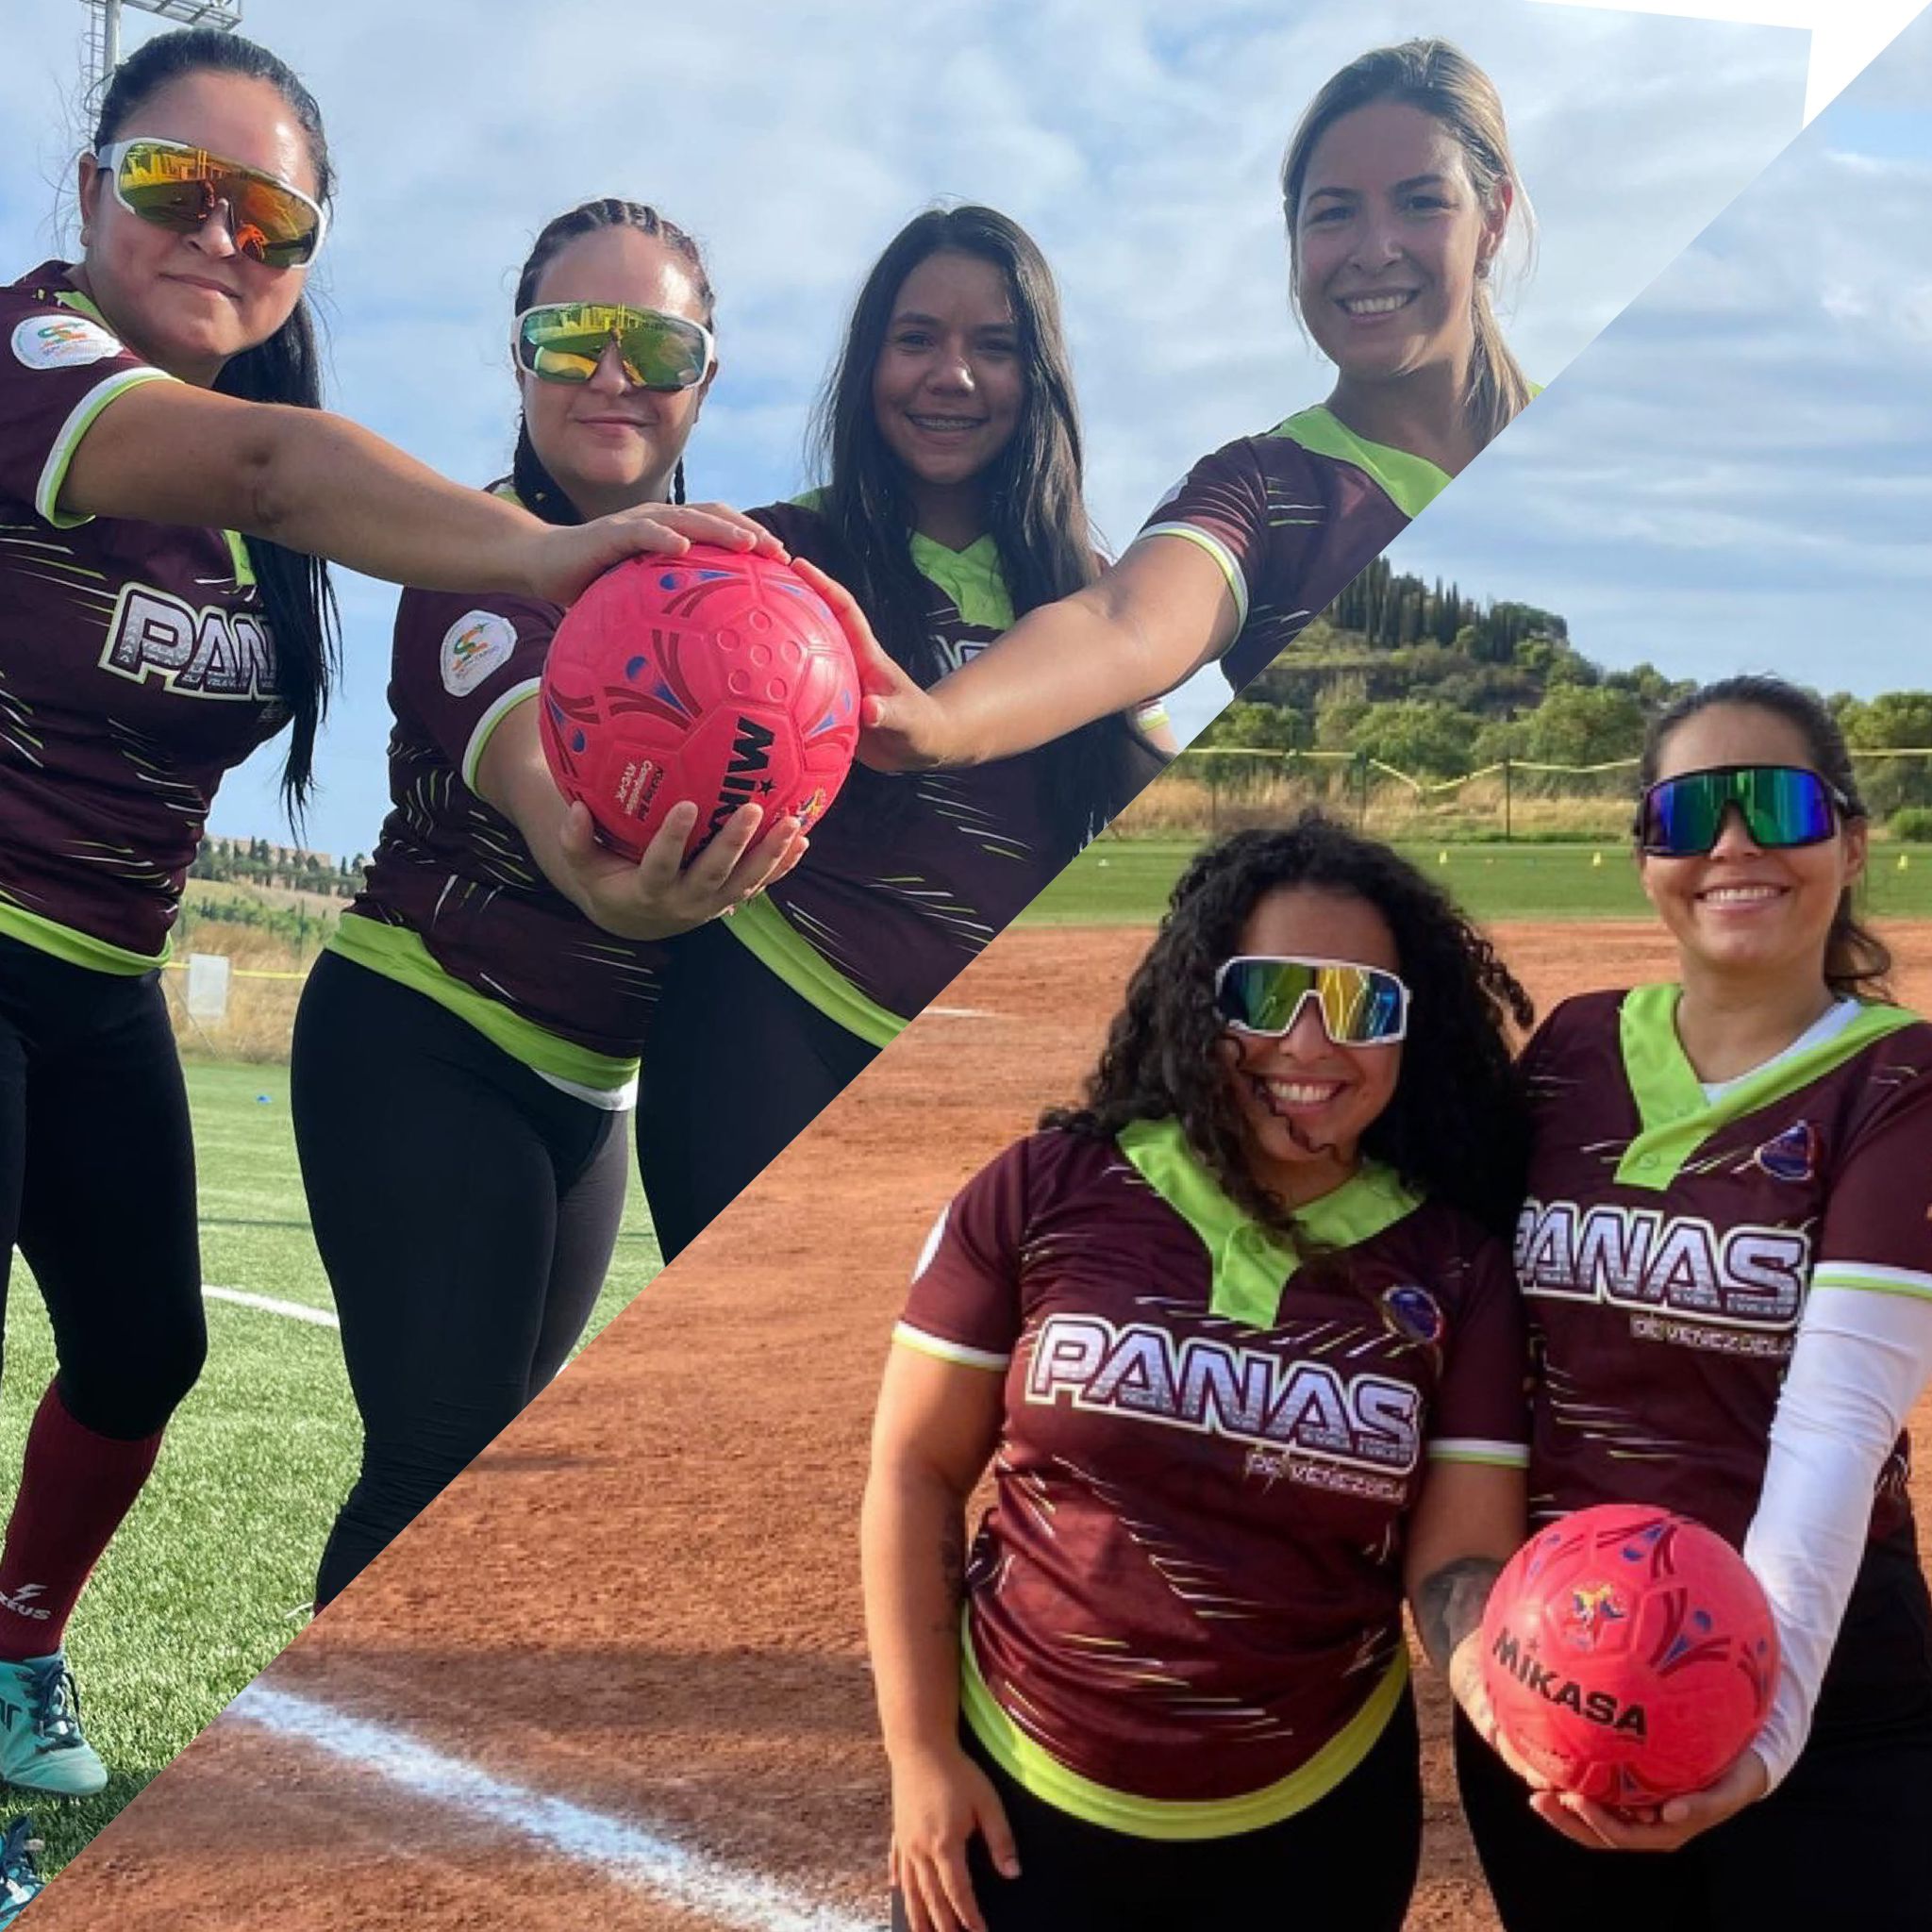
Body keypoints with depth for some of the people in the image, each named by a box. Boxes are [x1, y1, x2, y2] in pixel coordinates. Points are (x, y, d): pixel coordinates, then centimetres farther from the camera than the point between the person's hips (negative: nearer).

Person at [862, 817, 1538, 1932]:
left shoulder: (1454, 1268, -5)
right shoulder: (1047, 1195, -8)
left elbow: (1459, 1559, -9)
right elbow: (916, 1470, -3)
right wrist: (920, 1754, -6)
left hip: (1314, 1827, 1)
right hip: (1019, 1796, -1)